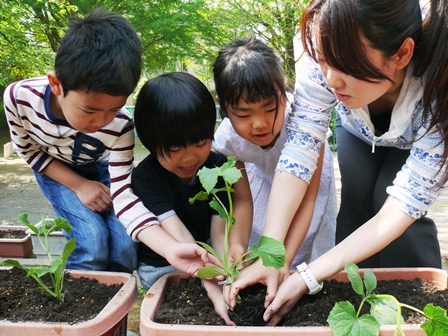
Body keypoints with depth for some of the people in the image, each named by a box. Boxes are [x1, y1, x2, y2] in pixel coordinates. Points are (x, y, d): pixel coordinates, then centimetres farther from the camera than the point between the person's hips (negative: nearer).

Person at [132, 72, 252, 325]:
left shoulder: (218, 166, -12)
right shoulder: (145, 176, -25)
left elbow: (219, 229, -19)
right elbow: (176, 235, -36)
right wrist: (213, 289, -47)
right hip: (162, 267, -4)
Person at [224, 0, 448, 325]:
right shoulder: (324, 67, -38)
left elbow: (399, 210, -40)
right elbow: (297, 158, -36)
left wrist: (307, 278, -43)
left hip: (417, 142, -2)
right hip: (358, 132, 2)